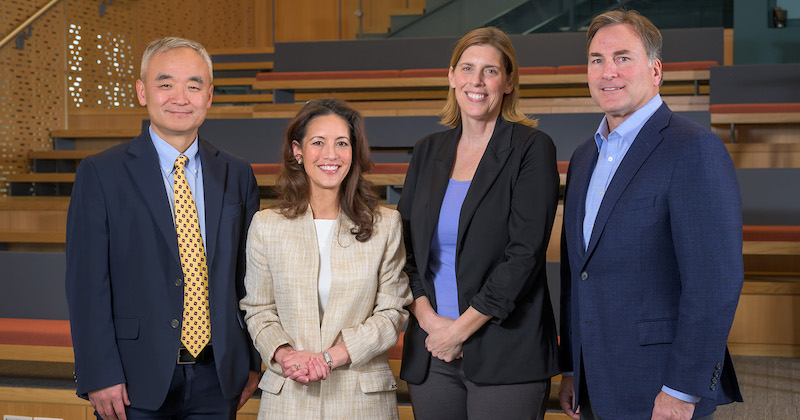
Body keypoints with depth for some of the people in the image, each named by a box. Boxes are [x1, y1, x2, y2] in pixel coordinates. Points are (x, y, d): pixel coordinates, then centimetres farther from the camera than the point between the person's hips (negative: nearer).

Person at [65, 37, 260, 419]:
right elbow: (86, 283, -7)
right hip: (138, 380, -3)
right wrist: (99, 375, -12)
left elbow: (247, 273, 10)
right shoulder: (100, 174, -4)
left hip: (217, 378, 3)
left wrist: (251, 362, 7)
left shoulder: (237, 175, 7)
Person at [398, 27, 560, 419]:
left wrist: (462, 328, -12)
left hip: (506, 353, -4)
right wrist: (428, 318, -6)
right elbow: (405, 246, 9)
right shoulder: (428, 151, 12)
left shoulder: (531, 148, -4)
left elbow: (525, 252, -11)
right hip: (430, 350, 4)